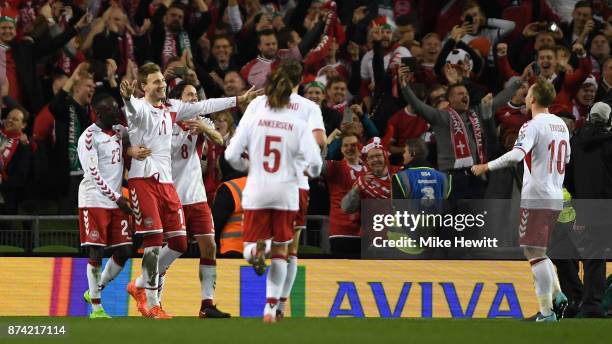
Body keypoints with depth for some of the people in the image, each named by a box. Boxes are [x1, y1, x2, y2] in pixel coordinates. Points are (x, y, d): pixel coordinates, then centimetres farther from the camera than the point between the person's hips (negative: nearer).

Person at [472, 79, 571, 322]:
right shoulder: (561, 124, 12)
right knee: (537, 250, 20)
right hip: (556, 197, 8)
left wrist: (486, 167, -18)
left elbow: (516, 155, -27)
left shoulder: (533, 126, -13)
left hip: (536, 197, -8)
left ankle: (547, 311, -9)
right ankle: (557, 295, 7)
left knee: (534, 252, -6)